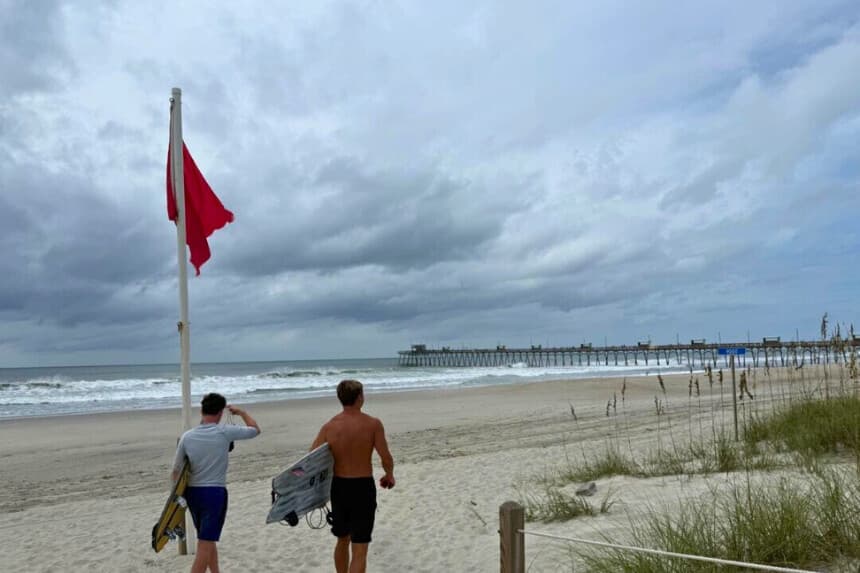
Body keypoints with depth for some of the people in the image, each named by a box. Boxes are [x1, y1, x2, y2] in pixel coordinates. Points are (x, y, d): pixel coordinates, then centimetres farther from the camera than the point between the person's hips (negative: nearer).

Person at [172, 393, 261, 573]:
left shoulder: (187, 436, -1)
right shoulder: (225, 432, -11)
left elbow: (176, 470, 4)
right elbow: (255, 429, 5)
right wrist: (241, 412, 20)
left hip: (192, 492, 5)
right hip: (215, 492, -5)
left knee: (208, 539, 21)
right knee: (206, 543, -1)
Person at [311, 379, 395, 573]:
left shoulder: (329, 427, -4)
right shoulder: (372, 424, -12)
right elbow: (386, 458, -10)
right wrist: (389, 475, 9)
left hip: (338, 486, 4)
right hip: (363, 487, -4)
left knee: (342, 540, 25)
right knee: (360, 550, 1)